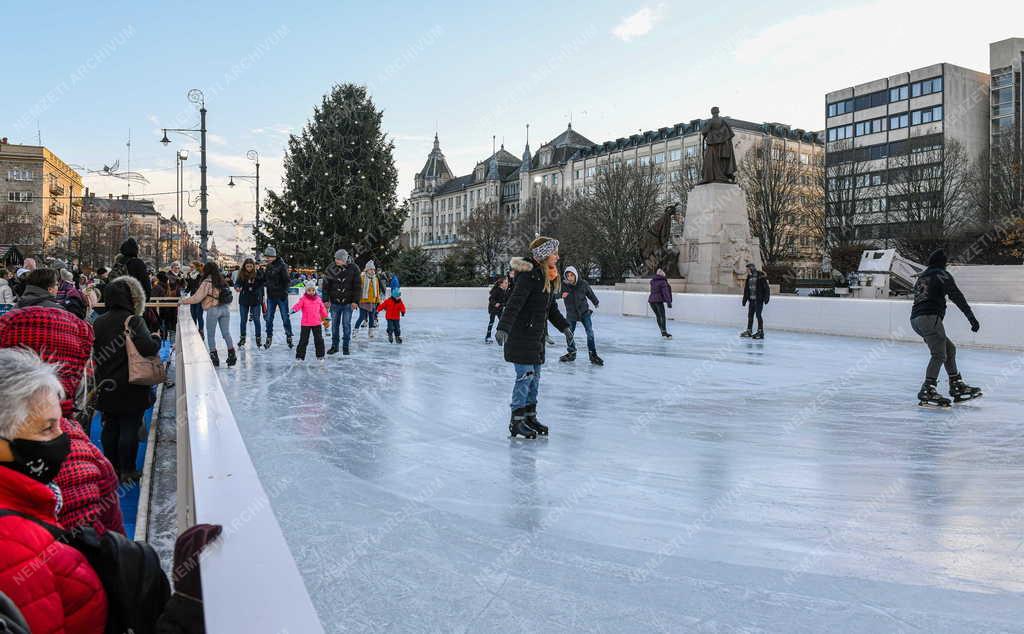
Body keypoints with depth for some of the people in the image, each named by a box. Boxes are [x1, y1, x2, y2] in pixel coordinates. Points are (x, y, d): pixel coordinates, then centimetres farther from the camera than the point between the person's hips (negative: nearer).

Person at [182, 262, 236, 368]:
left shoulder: (207, 282, -10)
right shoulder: (222, 280, 7)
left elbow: (197, 297, -9)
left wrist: (183, 301, 2)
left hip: (213, 310, -5)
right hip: (225, 308, 5)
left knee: (211, 335, 8)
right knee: (226, 333, 10)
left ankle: (214, 357, 10)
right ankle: (232, 355, 7)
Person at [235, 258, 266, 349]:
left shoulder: (258, 273, -8)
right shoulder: (241, 274, -4)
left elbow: (265, 281, 2)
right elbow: (237, 283, -8)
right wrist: (237, 287, -28)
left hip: (256, 300, -2)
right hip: (244, 300, 2)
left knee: (257, 320, 3)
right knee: (243, 320, 10)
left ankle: (258, 339, 14)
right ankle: (242, 338, 23)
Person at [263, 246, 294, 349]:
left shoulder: (281, 266, -12)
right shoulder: (268, 266, 9)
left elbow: (287, 280, -13)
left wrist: (284, 292, -17)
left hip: (281, 296, -6)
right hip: (271, 296, 6)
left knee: (285, 317, 3)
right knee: (269, 318, 7)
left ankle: (289, 337, 14)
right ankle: (269, 337, 16)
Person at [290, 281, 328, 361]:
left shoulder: (318, 299, 7)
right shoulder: (303, 299, -3)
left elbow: (322, 309, 16)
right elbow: (298, 305, -19)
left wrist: (326, 318, 21)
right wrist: (294, 309, -40)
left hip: (317, 323, 3)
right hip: (305, 324, -3)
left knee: (319, 339, 6)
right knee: (303, 340, 3)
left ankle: (320, 355, 18)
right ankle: (299, 356, 12)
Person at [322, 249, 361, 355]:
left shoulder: (353, 269, -7)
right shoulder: (331, 268, -5)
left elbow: (357, 287, -4)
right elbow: (326, 286, 0)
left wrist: (355, 301, -8)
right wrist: (326, 300, -4)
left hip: (348, 303, -1)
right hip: (335, 302, 2)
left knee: (346, 324, 3)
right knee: (334, 324, 9)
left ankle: (346, 346, 14)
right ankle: (334, 346, 20)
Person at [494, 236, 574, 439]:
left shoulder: (549, 277, 12)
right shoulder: (529, 275, -17)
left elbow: (551, 307, 24)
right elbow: (514, 303, -26)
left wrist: (564, 326, 27)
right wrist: (503, 328, -36)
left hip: (537, 335, 9)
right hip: (521, 335, -9)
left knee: (535, 376, 13)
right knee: (525, 375, -6)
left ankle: (530, 417, 25)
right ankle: (516, 422, 5)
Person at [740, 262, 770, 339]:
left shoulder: (760, 276, -10)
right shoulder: (749, 277, 12)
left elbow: (766, 287, -12)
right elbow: (746, 289, 17)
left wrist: (766, 297, -18)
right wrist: (744, 300, 18)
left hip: (759, 299, -7)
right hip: (751, 299, 7)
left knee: (758, 315, -9)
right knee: (750, 315, 12)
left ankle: (760, 332, -4)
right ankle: (748, 331, 21)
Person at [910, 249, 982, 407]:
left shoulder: (921, 277, 26)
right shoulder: (941, 274, 2)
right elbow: (956, 296, -7)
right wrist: (971, 317, -10)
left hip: (915, 319, 9)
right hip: (929, 317, -9)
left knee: (950, 348, 18)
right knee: (939, 355, -12)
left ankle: (956, 385, 19)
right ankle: (927, 391, -21)